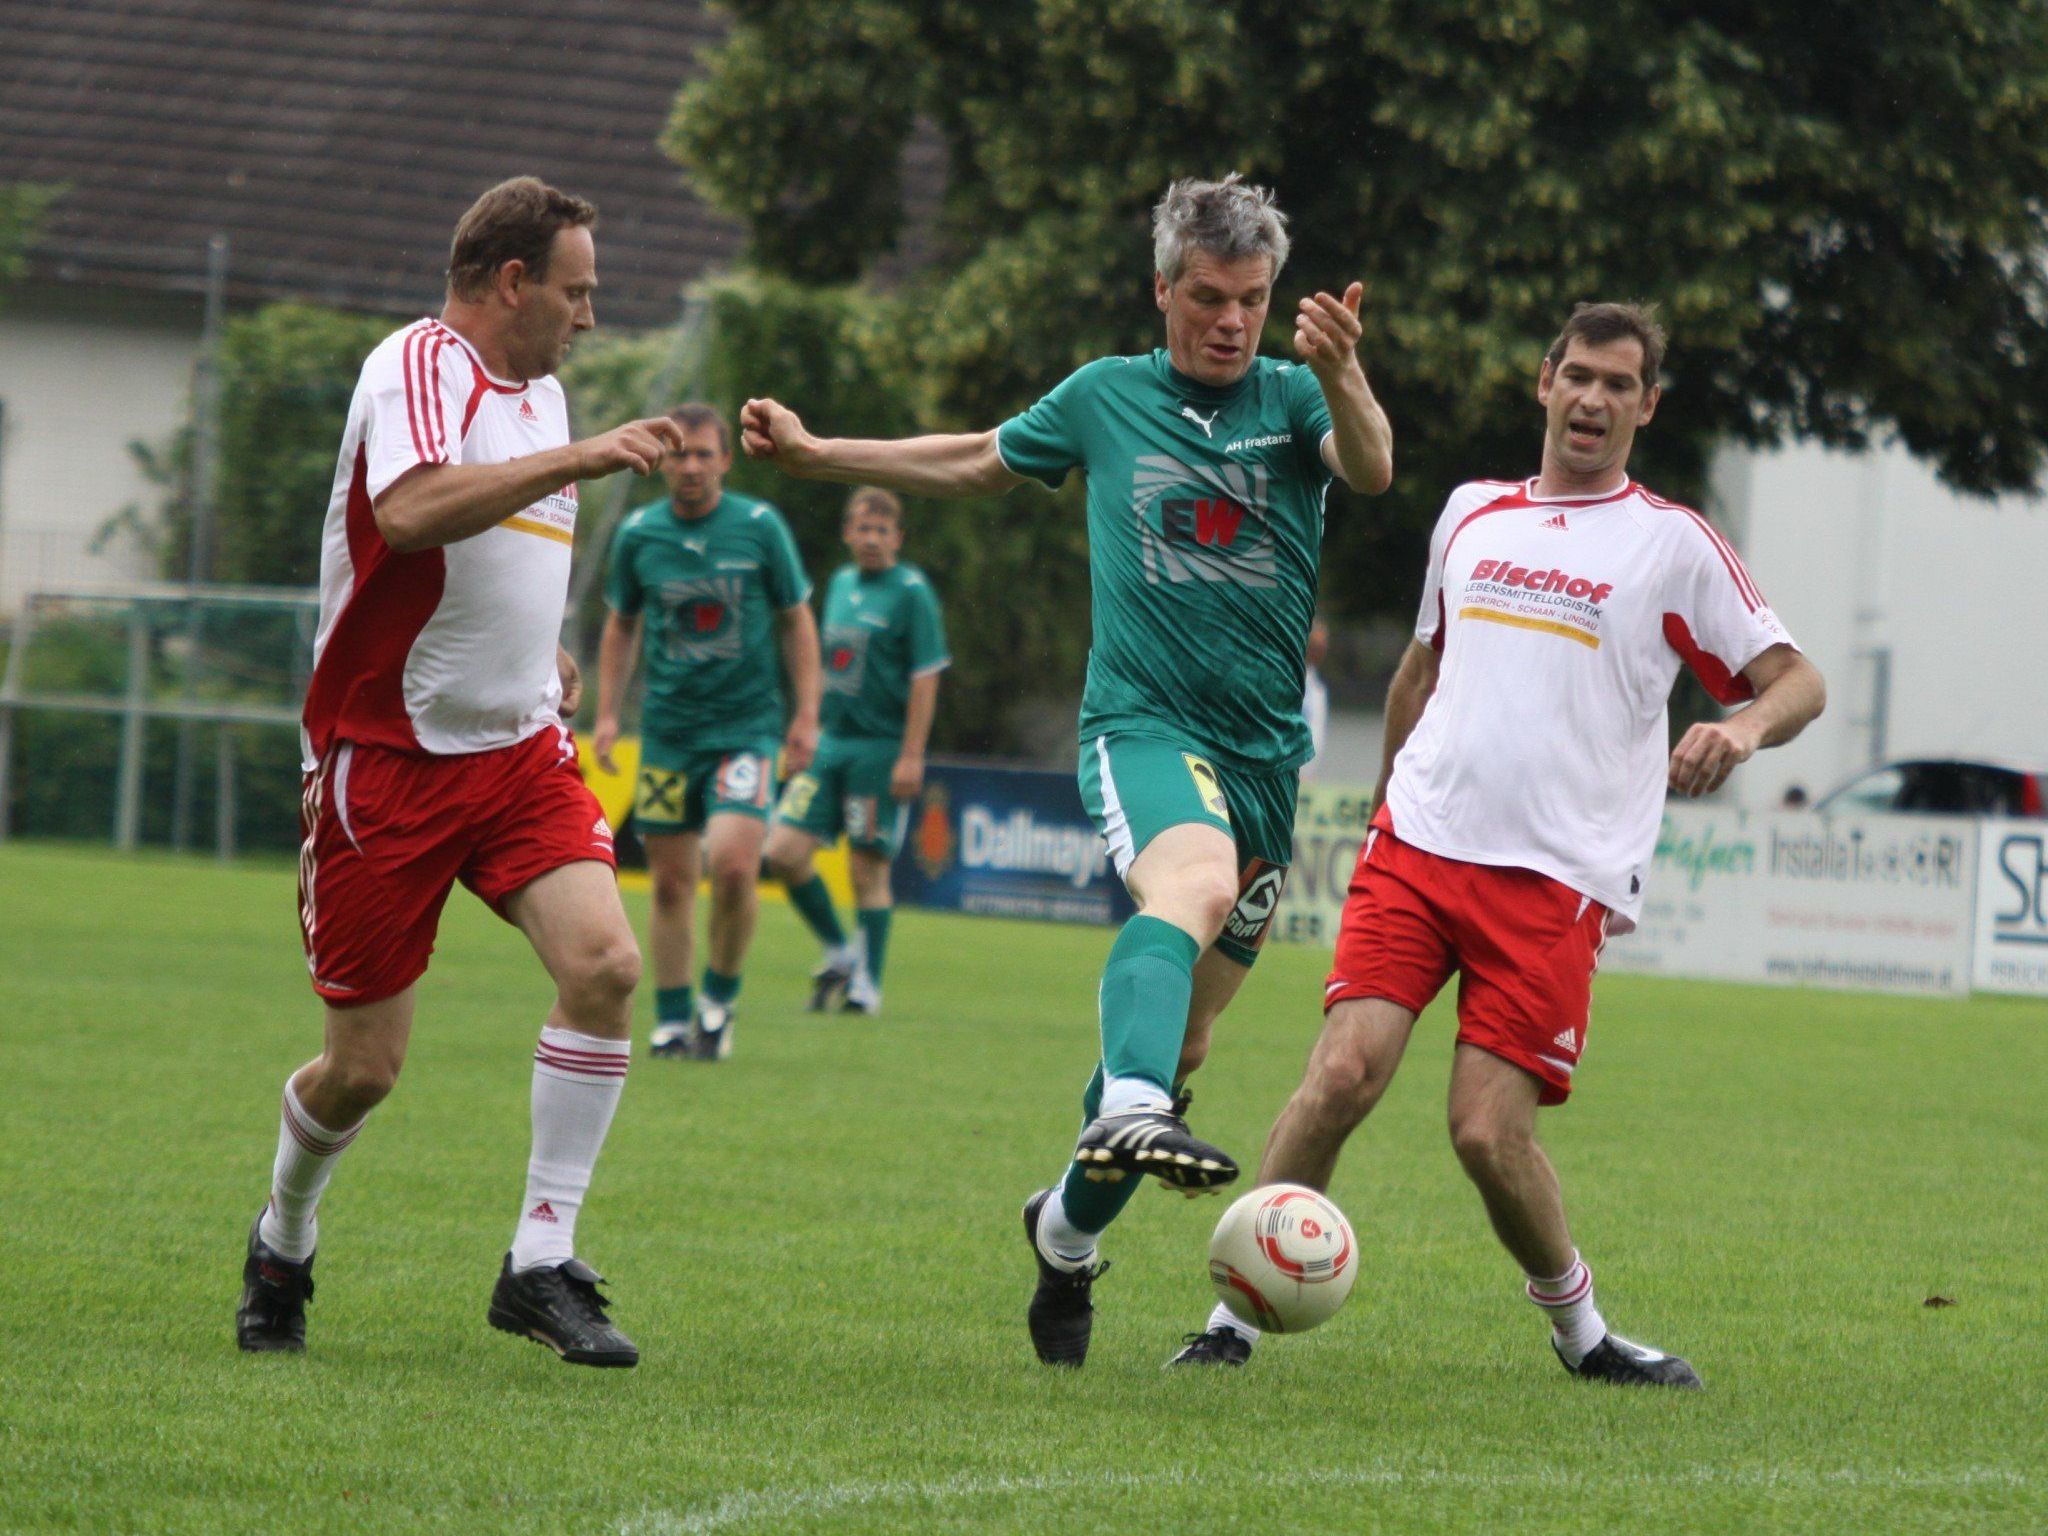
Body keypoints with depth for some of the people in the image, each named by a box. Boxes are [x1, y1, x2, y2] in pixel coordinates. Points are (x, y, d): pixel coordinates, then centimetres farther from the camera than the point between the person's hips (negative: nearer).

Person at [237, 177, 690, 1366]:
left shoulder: (541, 389, 15)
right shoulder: (417, 369, -13)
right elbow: (411, 513, -34)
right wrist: (581, 458, -32)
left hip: (520, 752, 7)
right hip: (389, 762, -7)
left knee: (605, 964, -17)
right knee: (366, 1066, -1)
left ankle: (543, 1266, -10)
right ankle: (282, 1247, 29)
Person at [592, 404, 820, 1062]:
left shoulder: (760, 527, -3)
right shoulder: (637, 534, 3)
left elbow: (796, 621, 5)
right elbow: (621, 626, 16)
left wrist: (806, 715, 0)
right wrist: (607, 712, 8)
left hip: (747, 724, -3)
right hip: (667, 730, 3)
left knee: (733, 862, -20)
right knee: (671, 884, 2)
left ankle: (721, 998, 1)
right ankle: (672, 1021, 13)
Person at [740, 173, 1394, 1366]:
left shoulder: (1294, 397, 3)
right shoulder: (1106, 397, 7)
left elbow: (1372, 471, -20)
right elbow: (976, 464, 24)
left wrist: (1342, 377, -41)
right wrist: (815, 455, 23)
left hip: (1267, 750, 2)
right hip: (1141, 721, -2)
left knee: (1187, 1035, 7)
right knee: (1197, 882, -36)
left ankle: (1072, 1224, 29)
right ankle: (1130, 1112, -57)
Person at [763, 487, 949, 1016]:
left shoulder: (912, 591, -6)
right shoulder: (841, 584, 13)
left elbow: (925, 677, -10)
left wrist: (911, 757, -16)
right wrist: (810, 731, 20)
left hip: (882, 748, -6)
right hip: (831, 743, 6)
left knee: (869, 870, -2)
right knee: (784, 851, -5)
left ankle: (867, 982, 9)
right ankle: (839, 953, 12)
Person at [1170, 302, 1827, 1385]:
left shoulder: (1673, 545, 5)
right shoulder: (1473, 513, 17)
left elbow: (1797, 680, 2)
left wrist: (1745, 727, -20)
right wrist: (1384, 804, 29)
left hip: (1553, 885, -3)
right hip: (1418, 845, 3)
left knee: (1488, 1133, -12)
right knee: (1343, 1072, -15)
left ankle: (1579, 1332, 12)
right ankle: (1235, 1316, -6)